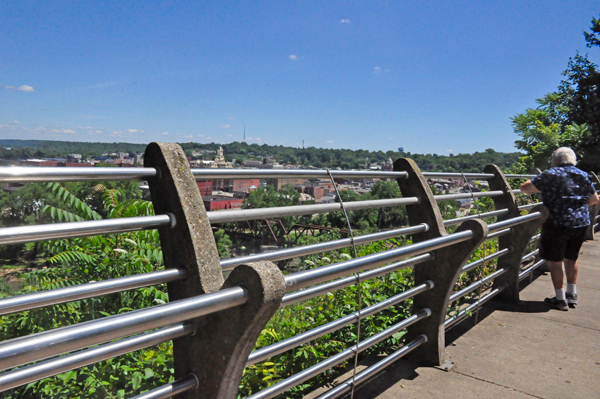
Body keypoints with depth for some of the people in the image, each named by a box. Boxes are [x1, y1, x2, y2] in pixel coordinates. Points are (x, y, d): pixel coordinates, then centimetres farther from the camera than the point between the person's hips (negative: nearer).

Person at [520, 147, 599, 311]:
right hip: (581, 223, 7)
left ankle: (560, 299, 9)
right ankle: (572, 295, 27)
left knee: (554, 261, 4)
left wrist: (536, 189, 9)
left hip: (558, 224, -6)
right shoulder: (583, 175, 8)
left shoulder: (551, 175, -10)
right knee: (571, 259, 20)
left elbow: (525, 188, -12)